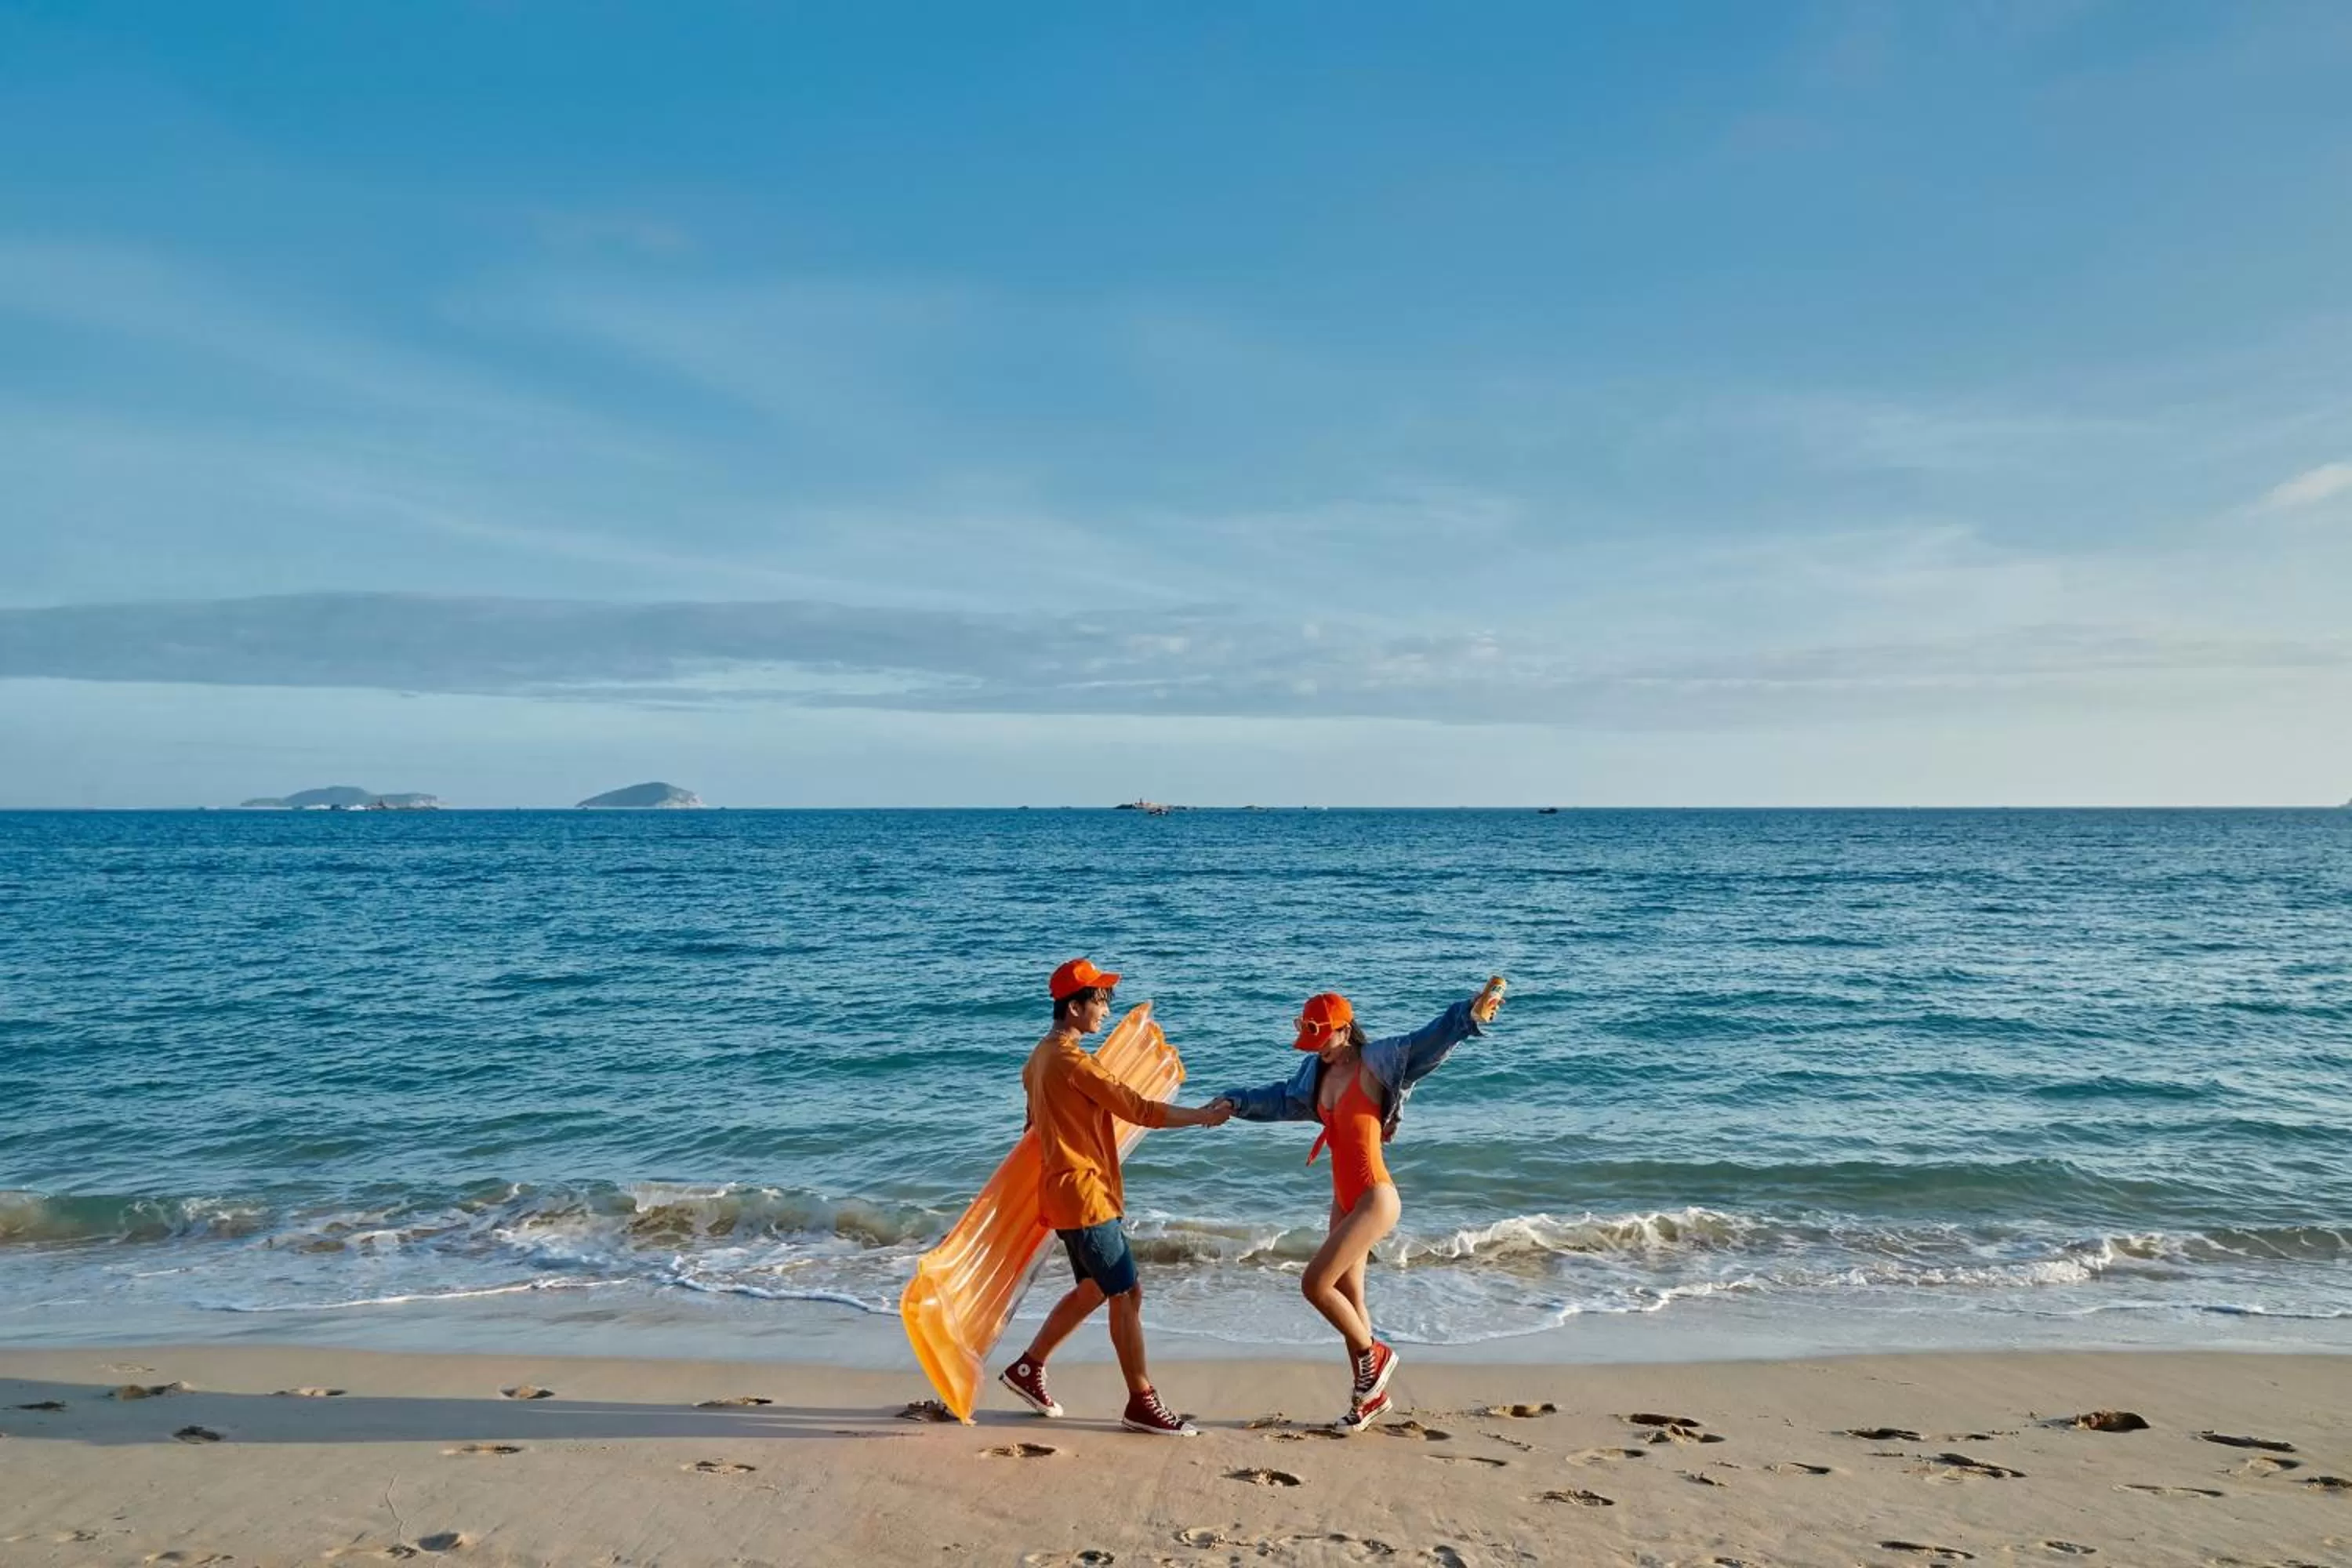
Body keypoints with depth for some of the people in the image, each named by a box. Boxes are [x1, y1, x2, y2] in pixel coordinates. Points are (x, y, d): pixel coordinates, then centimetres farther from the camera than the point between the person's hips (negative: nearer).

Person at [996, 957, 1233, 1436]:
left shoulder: (1042, 1055, 11)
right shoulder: (1072, 1061, -20)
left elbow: (1036, 1122, 20)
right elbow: (1138, 1110, -19)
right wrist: (1203, 1116, -9)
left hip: (1067, 1192, 10)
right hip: (1085, 1194, -10)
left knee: (1093, 1290, 19)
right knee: (1127, 1295, -4)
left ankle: (1027, 1369, 26)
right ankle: (1142, 1404, 3)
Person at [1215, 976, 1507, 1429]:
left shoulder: (1375, 1064, -13)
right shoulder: (1318, 1073, 8)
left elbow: (1427, 1044, -25)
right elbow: (1279, 1099, 23)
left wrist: (1470, 1015, -39)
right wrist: (1235, 1102, 13)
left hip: (1374, 1198, -8)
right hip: (1344, 1200, 8)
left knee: (1314, 1283, -12)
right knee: (1347, 1298, 14)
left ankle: (1374, 1355, 10)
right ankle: (1371, 1394, 29)